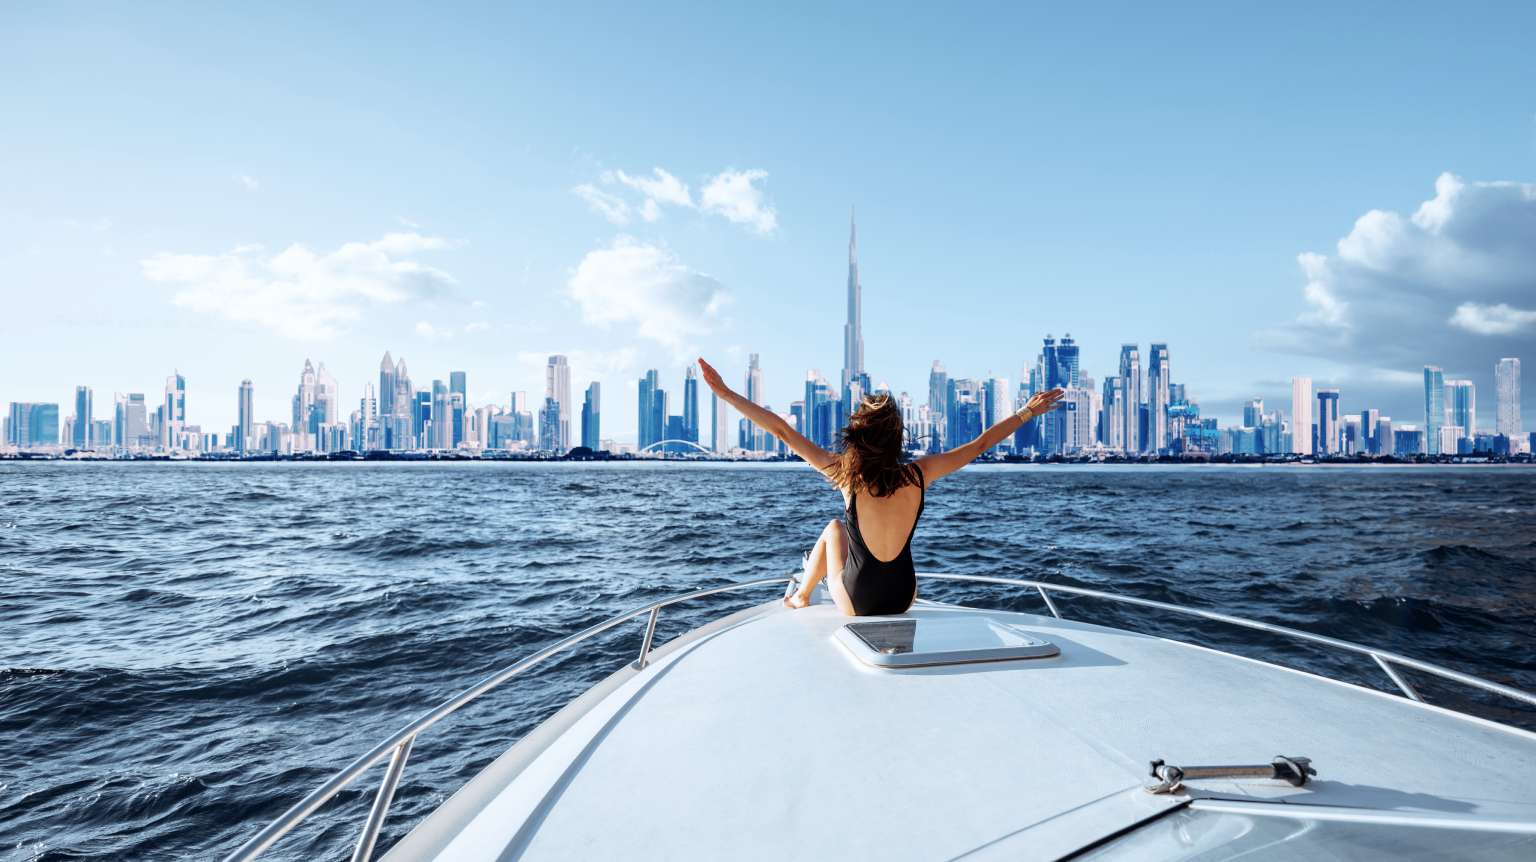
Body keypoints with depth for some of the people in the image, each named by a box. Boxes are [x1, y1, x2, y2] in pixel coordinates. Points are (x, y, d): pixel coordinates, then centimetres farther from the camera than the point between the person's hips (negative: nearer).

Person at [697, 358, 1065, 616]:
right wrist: (1028, 411, 11)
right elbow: (980, 444, -1)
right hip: (903, 600, 2)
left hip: (856, 605, -2)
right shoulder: (919, 474, -11)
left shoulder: (845, 473, -17)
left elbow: (783, 430, -15)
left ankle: (801, 596, 44)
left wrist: (725, 393, -11)